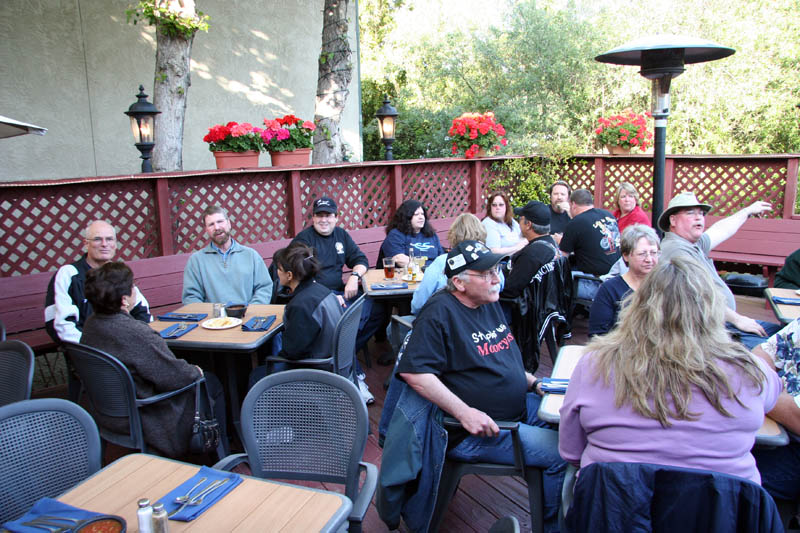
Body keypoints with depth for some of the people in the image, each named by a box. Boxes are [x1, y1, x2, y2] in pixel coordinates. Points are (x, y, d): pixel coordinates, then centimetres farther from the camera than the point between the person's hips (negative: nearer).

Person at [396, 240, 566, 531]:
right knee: (562, 452, -18)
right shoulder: (440, 312, -18)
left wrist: (532, 381, 10)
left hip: (520, 406, 9)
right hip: (477, 430, -9)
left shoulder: (490, 303, 10)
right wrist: (464, 412, -28)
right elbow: (413, 371, -25)